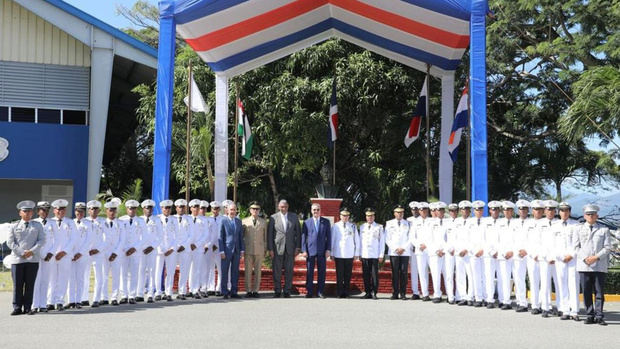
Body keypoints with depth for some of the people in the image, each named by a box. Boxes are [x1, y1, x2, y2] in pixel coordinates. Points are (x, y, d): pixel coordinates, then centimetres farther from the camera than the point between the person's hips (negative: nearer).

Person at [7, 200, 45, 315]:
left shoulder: (37, 225, 12)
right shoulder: (14, 227, 10)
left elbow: (41, 240, 3)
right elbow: (10, 242, 2)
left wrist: (32, 251, -11)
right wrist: (21, 253, -9)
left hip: (33, 259, 0)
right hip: (17, 259, 0)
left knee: (30, 284, 1)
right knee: (17, 285, 0)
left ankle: (28, 308, 6)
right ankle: (17, 308, 6)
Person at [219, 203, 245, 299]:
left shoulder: (239, 221, 11)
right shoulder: (223, 221, -3)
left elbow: (241, 237, 13)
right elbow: (220, 237, -4)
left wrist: (242, 249, 7)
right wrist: (222, 251, -9)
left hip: (236, 250, 4)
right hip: (227, 250, -4)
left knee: (235, 272, 6)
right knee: (224, 272, -1)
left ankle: (233, 292, 12)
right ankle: (225, 292, 5)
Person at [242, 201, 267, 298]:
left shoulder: (263, 222, 11)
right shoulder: (244, 221, 8)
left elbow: (265, 237, 12)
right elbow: (241, 236, 10)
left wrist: (265, 250, 7)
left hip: (259, 250, 1)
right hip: (248, 250, -1)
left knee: (258, 272, 1)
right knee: (248, 271, -1)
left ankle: (255, 291, 5)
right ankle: (248, 291, 4)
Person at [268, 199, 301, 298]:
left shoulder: (294, 217, 7)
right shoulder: (273, 218, 1)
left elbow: (298, 232, 8)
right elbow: (269, 234, 1)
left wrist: (298, 247, 1)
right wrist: (270, 249, -5)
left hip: (290, 248, 1)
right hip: (277, 248, -1)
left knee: (289, 271, 3)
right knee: (277, 271, 1)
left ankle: (287, 291, 11)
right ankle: (277, 291, 11)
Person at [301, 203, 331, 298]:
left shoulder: (326, 222, 7)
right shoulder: (307, 222, 6)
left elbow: (329, 236, 6)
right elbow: (303, 237, 4)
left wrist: (328, 250, -2)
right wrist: (304, 250, -3)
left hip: (322, 251, 1)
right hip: (310, 251, -1)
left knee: (322, 272, 2)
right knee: (309, 272, 1)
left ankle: (320, 291, 10)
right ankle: (309, 291, 7)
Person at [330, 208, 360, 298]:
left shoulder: (353, 226, 7)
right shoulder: (335, 226, 4)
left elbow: (357, 240, 11)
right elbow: (332, 240, 8)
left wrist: (357, 253, 7)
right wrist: (332, 253, 6)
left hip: (349, 255, 1)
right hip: (339, 254, -1)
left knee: (348, 275, 2)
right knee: (339, 275, -1)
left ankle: (346, 293, 9)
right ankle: (340, 293, 6)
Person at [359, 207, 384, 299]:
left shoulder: (379, 227, 4)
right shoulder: (362, 227, 12)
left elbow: (382, 242, 3)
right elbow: (360, 241, 15)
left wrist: (381, 255, -2)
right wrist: (359, 254, 9)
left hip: (375, 255, -2)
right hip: (365, 255, 2)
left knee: (375, 274, -5)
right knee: (366, 275, 1)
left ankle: (374, 293, 1)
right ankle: (368, 292, 8)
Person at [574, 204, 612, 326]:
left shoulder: (604, 230, 8)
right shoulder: (578, 229, 12)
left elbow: (607, 247, 2)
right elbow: (576, 246, 6)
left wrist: (596, 257, -11)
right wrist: (584, 258, -9)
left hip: (600, 266, -1)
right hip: (584, 266, 1)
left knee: (599, 292, -1)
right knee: (586, 292, 2)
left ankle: (599, 316, 3)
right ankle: (590, 316, 8)